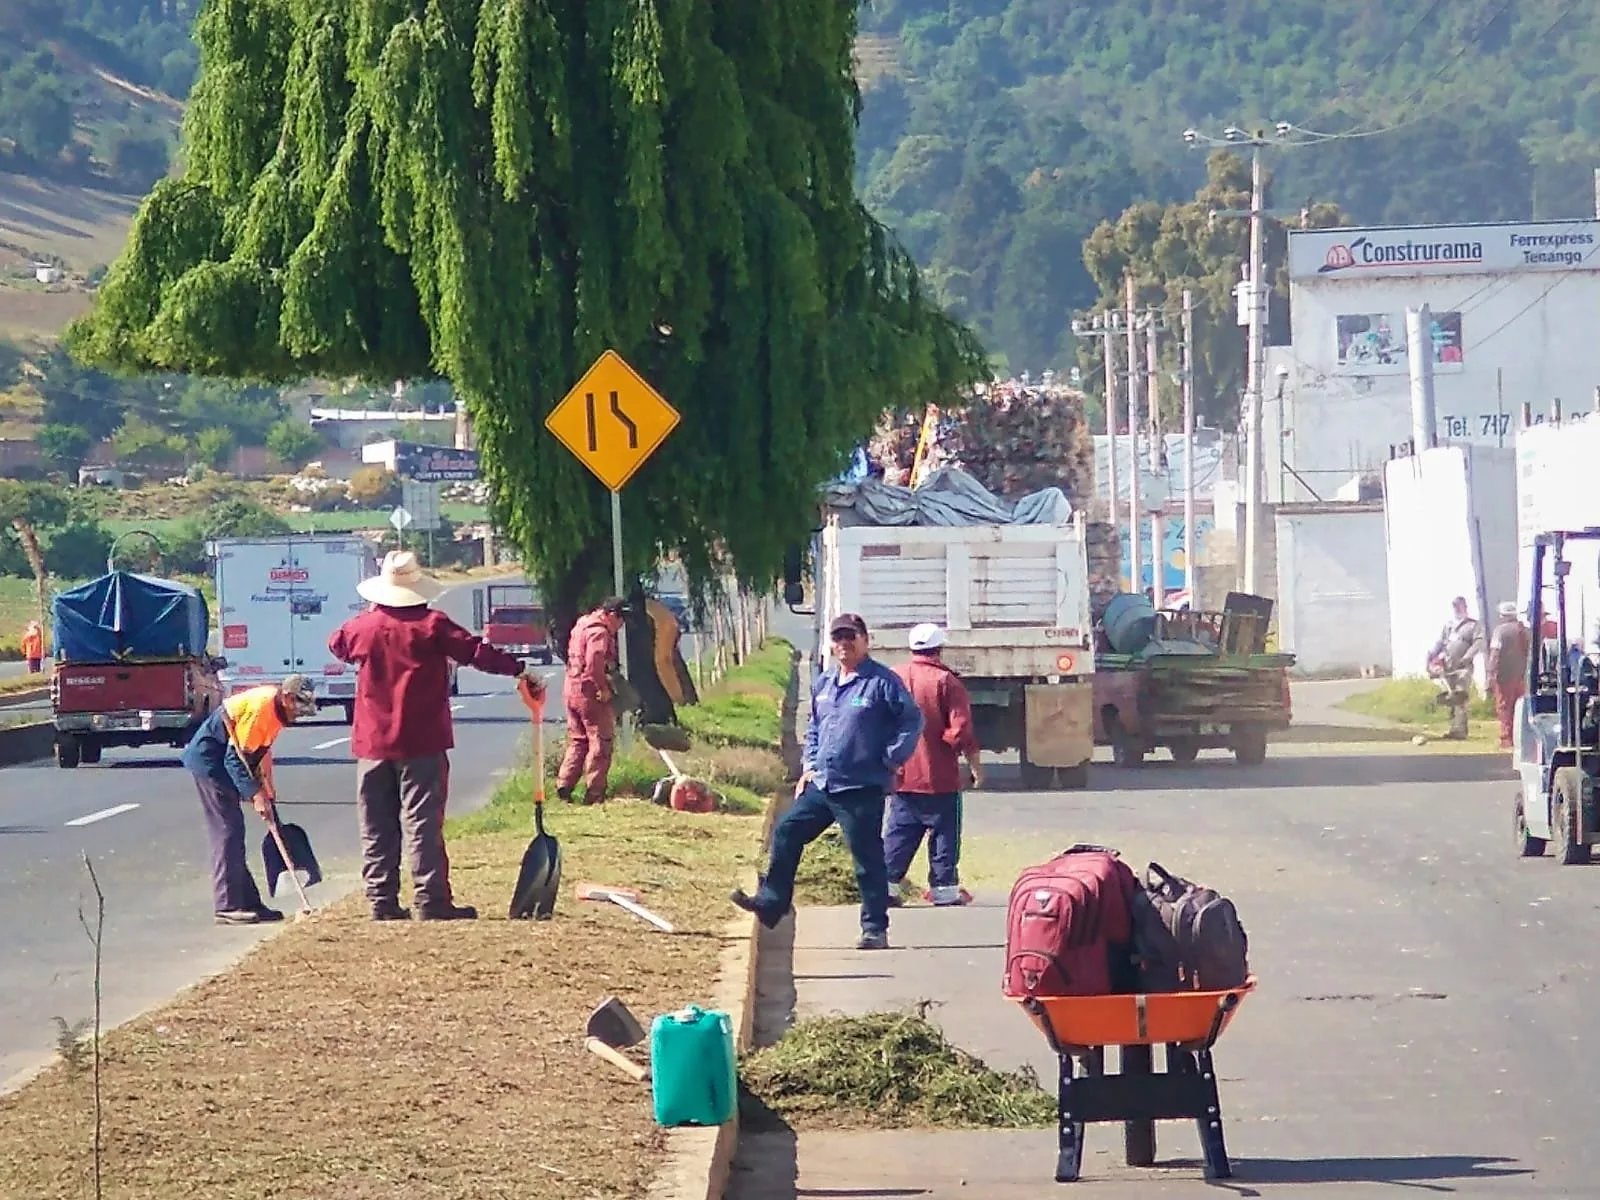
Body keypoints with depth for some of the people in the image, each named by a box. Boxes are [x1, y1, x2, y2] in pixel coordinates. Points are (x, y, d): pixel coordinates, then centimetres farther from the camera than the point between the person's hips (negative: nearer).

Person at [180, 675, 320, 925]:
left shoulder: (277, 708, 3)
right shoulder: (261, 706, -26)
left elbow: (262, 746, 17)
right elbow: (235, 757, -25)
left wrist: (267, 785, 12)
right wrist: (256, 795, -26)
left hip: (222, 761, 10)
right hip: (209, 761, -10)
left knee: (234, 832, 11)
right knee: (227, 831, -11)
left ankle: (248, 902, 14)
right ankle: (227, 907, -11)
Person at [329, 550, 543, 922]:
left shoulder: (364, 626, 1)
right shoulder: (432, 626, -9)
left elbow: (337, 644, 22)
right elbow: (475, 651, -12)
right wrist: (519, 670, -8)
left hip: (373, 744, 3)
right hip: (421, 744, -3)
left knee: (377, 828, 8)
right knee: (423, 822, -3)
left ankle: (382, 901, 8)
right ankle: (431, 900, -7)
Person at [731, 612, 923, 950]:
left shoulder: (882, 682, -9)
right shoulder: (823, 684, 14)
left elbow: (913, 720, -10)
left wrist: (891, 760, -12)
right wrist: (809, 764, 15)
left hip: (862, 790, -7)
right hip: (820, 784, 7)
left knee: (867, 857, -2)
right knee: (786, 833, 5)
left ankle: (875, 929, 3)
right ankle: (771, 903, 15)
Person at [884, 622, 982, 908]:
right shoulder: (945, 681, -10)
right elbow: (961, 730, -13)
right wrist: (975, 766, -3)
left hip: (901, 776, 4)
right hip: (939, 777, -4)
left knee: (899, 833, 10)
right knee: (944, 833, 4)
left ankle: (889, 883, 5)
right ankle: (943, 887, 4)